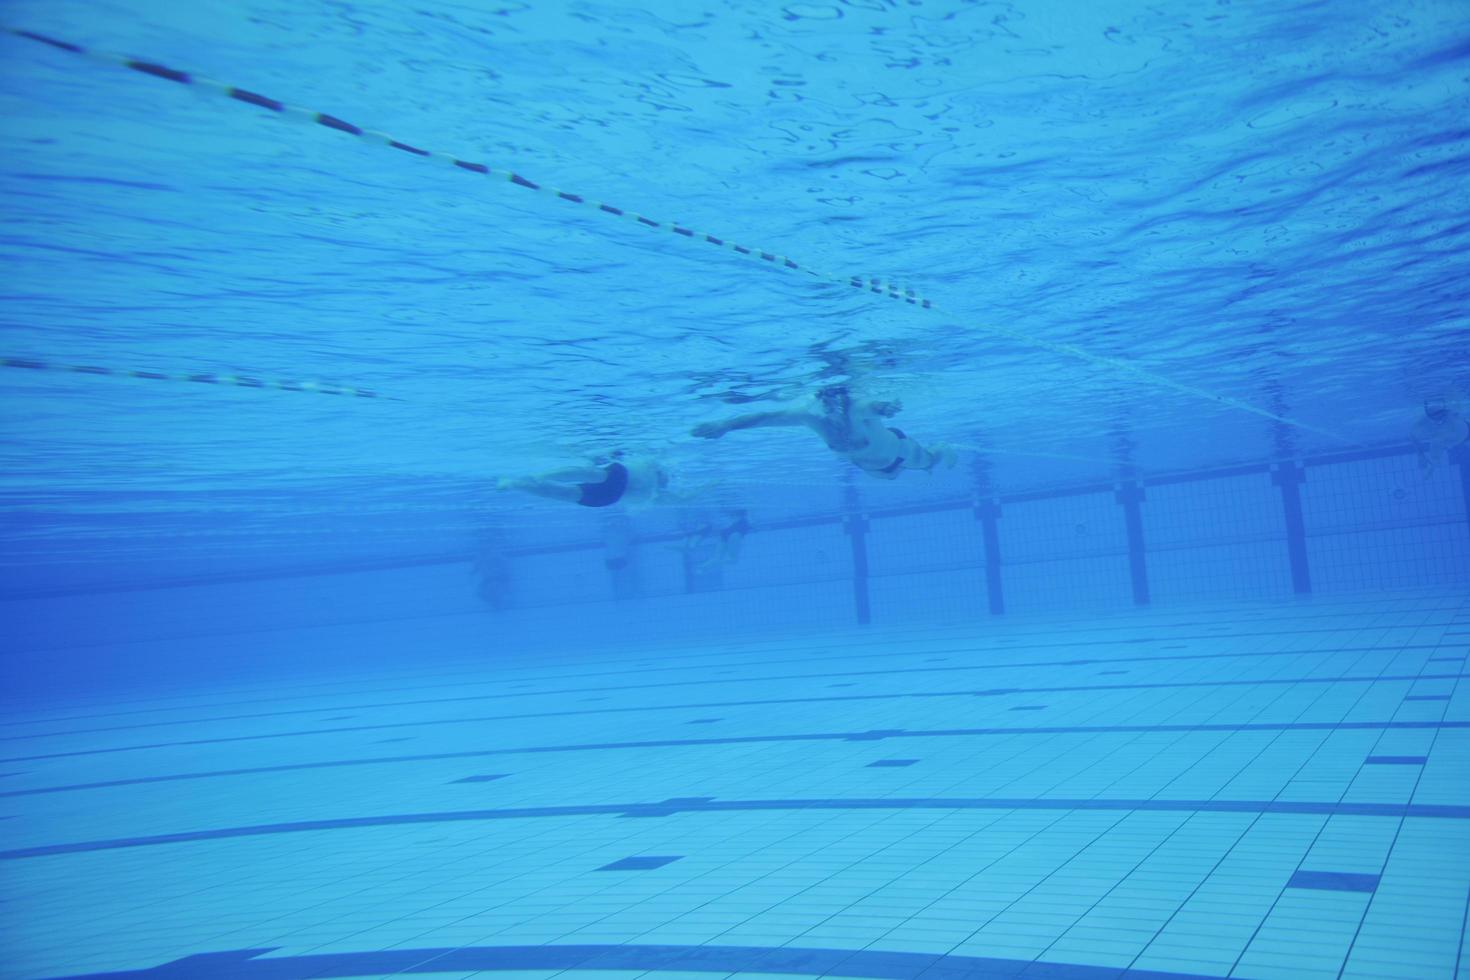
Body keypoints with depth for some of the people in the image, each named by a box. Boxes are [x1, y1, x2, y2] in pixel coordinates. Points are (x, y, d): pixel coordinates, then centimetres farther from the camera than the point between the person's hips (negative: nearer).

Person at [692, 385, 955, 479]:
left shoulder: (861, 410, -47)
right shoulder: (814, 418, -36)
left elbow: (882, 406, -70)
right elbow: (767, 417, -37)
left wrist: (887, 407, -95)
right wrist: (724, 426, -46)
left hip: (898, 451, -5)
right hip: (869, 466, 5)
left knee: (930, 461, 28)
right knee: (890, 477, 38)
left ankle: (945, 450, 65)